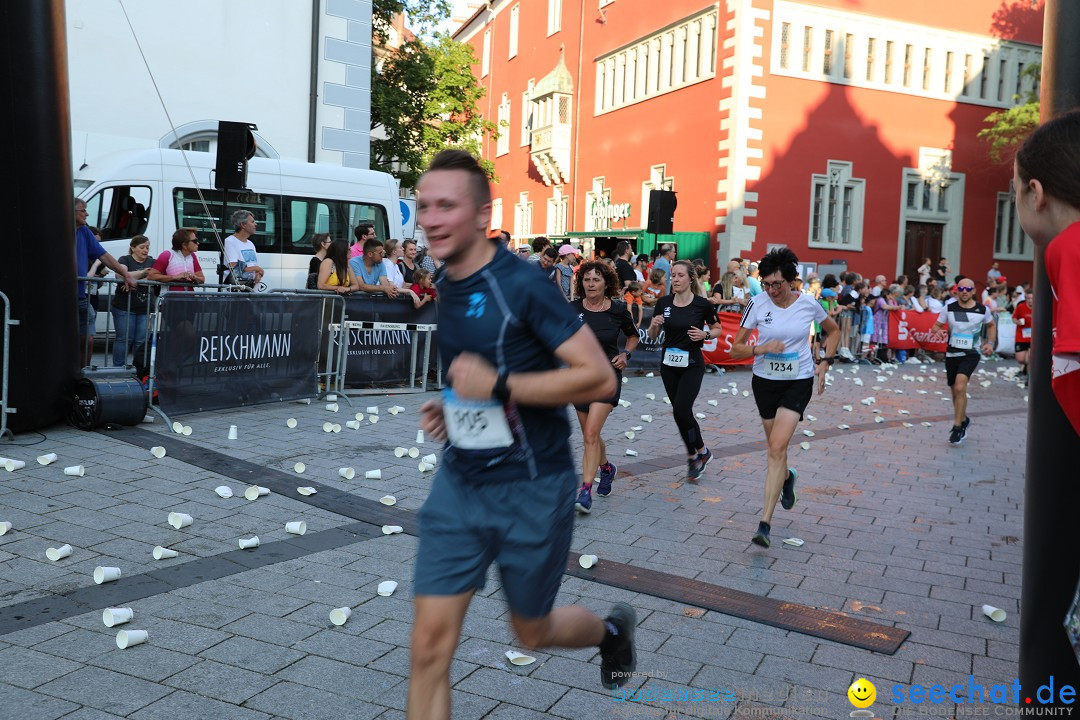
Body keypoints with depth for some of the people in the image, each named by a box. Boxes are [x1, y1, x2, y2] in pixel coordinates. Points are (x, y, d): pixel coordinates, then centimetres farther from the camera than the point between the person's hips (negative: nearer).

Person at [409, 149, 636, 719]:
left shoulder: (521, 283, -18)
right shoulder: (444, 286, 5)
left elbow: (599, 377, -21)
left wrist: (497, 385, -24)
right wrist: (451, 406, 4)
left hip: (531, 487, -6)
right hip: (458, 481, 6)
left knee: (531, 631, 16)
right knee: (429, 646, 1)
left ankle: (612, 629, 50)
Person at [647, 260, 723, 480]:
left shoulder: (702, 304, -9)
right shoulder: (663, 303, 0)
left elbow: (718, 329, 4)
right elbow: (652, 336, 7)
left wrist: (705, 334, -16)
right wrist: (655, 324, -15)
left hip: (692, 365, -4)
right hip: (668, 364, 4)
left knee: (681, 411, -14)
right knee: (681, 412, 9)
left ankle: (700, 452, 10)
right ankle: (694, 455, 26)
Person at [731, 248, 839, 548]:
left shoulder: (808, 304, -8)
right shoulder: (757, 304, -9)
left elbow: (833, 331, 13)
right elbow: (736, 349, -5)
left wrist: (825, 363, 1)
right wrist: (762, 348, -23)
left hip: (798, 382, -2)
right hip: (765, 380, 2)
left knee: (777, 447, -17)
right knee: (775, 447, 16)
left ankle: (765, 524, -16)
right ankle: (787, 477, 55)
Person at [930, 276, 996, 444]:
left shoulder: (982, 309, -3)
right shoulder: (949, 307, -3)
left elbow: (991, 325, 16)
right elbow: (937, 326, 6)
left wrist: (990, 343, 3)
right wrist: (936, 332, -18)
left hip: (971, 354, -3)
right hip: (951, 354, 3)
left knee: (960, 388, -23)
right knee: (955, 392, 14)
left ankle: (957, 427, -15)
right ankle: (964, 420, 40)